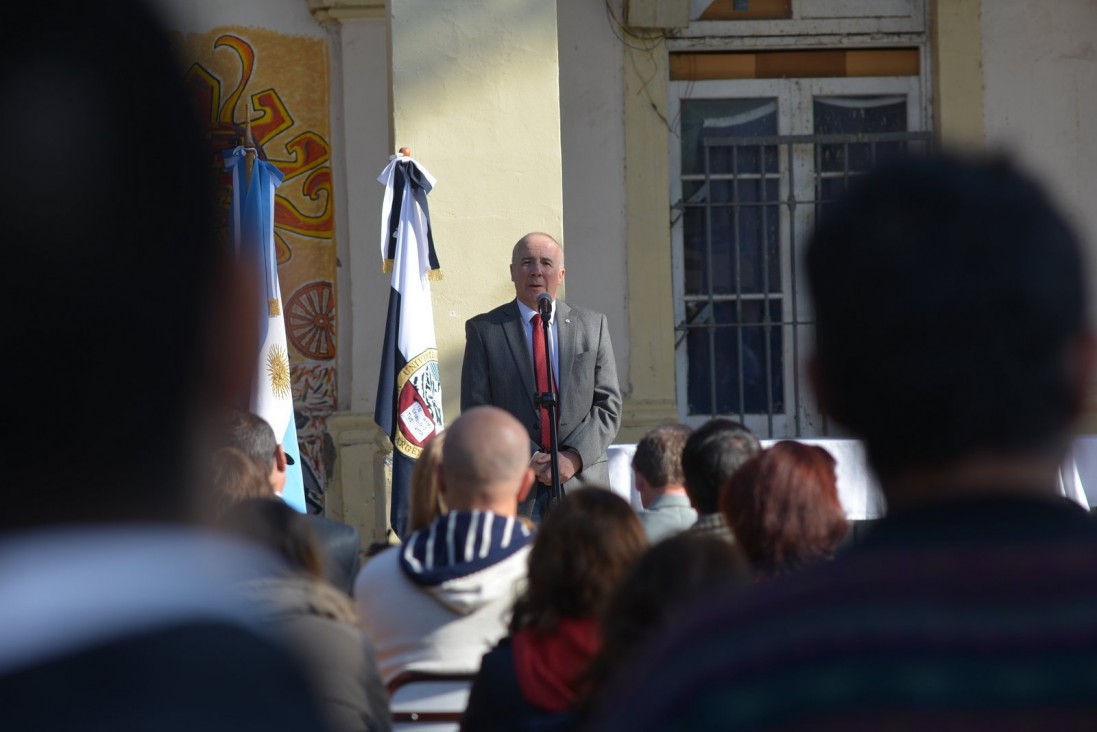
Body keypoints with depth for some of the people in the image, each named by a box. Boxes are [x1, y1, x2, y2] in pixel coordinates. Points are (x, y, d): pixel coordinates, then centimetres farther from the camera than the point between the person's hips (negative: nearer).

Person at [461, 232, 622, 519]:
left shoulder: (593, 325, 12)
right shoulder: (484, 330, 6)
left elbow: (608, 406, 8)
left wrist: (574, 457, -8)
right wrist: (529, 458, -11)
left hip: (582, 480, 2)